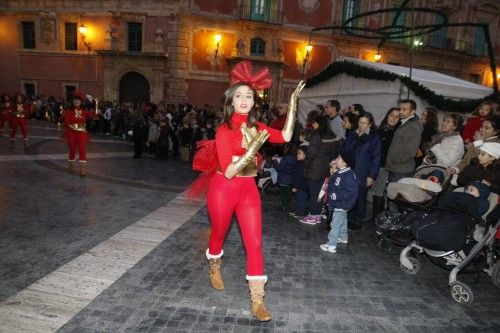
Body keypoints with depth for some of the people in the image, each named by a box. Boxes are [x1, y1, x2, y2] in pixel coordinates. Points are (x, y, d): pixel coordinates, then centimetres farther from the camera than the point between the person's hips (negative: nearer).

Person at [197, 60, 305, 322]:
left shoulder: (255, 127, 3)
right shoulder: (224, 130, -15)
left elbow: (285, 136, -7)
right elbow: (229, 172, -21)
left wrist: (293, 104, -7)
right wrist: (253, 149, -30)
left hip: (248, 189, 5)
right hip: (224, 189, -4)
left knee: (255, 242, 0)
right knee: (218, 234, 18)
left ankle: (257, 301, 10)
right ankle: (214, 270, 51)